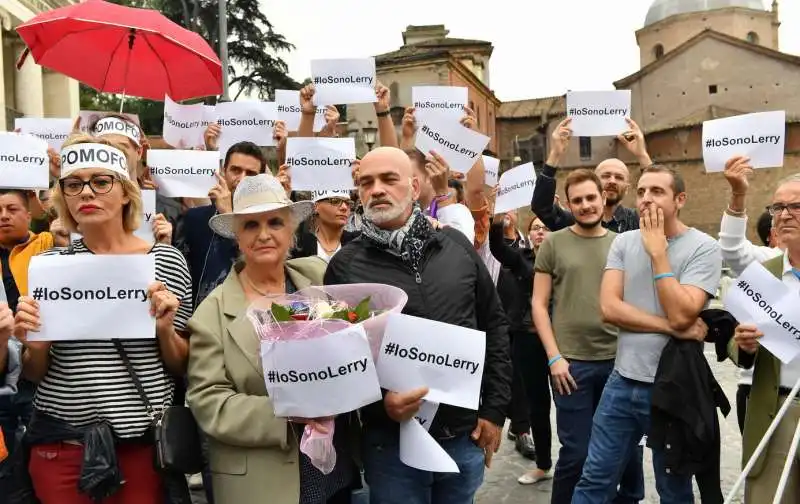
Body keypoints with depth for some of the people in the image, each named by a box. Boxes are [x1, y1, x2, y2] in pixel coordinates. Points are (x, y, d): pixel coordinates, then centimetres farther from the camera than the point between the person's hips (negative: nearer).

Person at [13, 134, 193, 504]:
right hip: (61, 444, 1)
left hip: (146, 441, -1)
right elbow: (33, 374, 8)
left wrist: (165, 330, -15)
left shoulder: (167, 261, -4)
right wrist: (34, 345, -12)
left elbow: (182, 367, 3)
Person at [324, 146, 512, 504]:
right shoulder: (345, 265, -5)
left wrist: (494, 409, 4)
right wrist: (378, 403, -20)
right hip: (392, 443, -2)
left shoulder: (456, 246, 2)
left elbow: (494, 325, 7)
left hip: (465, 435, 3)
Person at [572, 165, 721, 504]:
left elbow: (680, 314, -21)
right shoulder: (624, 242, 2)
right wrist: (672, 328, -15)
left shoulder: (704, 248, -9)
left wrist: (658, 252, -17)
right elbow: (609, 308, -8)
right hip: (622, 381, 3)